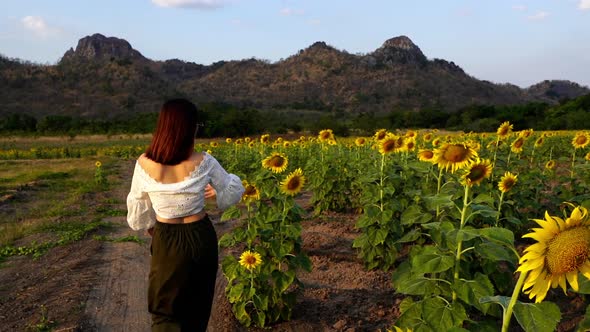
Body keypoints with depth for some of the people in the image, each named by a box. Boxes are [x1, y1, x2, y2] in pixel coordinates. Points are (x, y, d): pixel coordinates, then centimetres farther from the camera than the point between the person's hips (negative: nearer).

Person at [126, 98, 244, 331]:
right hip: (201, 238, 0)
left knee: (164, 309, 16)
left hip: (166, 241, 0)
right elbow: (233, 191, -1)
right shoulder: (204, 163, -17)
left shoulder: (144, 164, -15)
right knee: (197, 305, 23)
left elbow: (137, 207, 1)